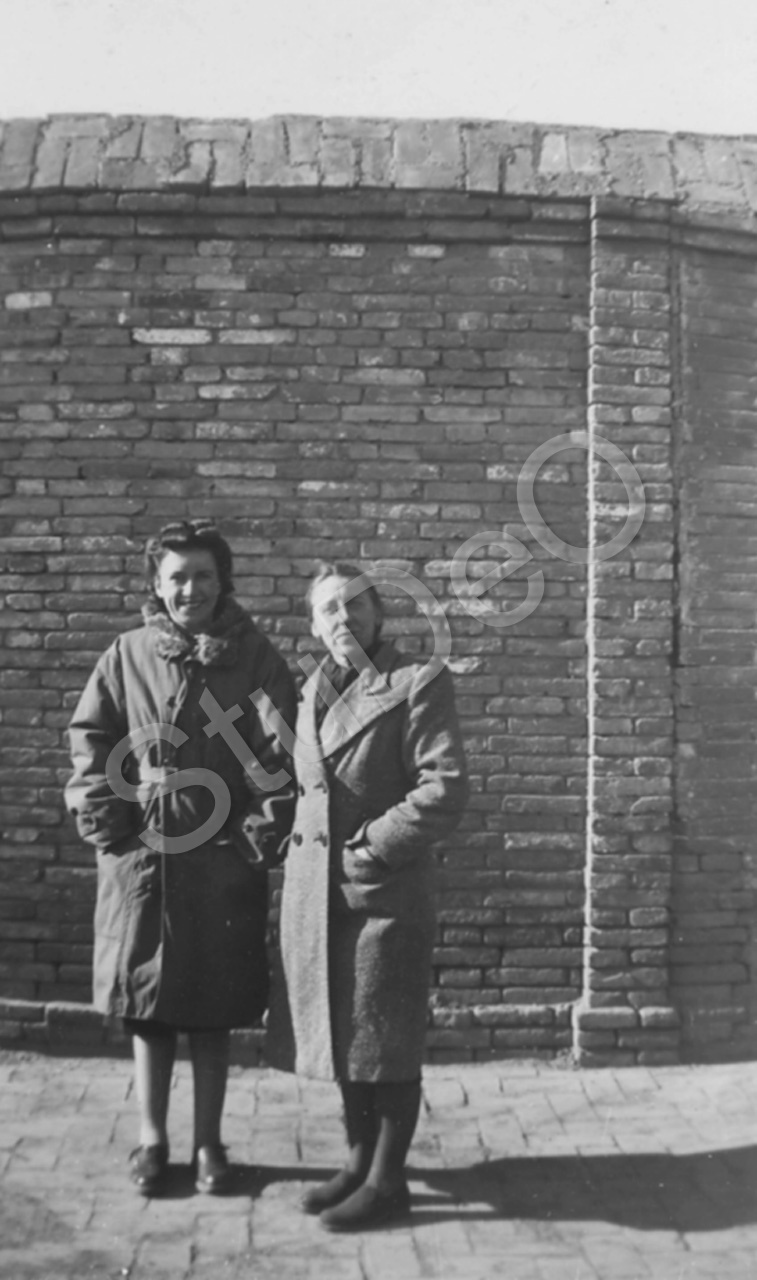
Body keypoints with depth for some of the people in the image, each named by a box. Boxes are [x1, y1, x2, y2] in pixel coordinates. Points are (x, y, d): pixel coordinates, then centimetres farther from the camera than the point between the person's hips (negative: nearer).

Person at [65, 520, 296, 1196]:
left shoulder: (255, 658, 0)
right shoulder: (127, 656, 3)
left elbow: (283, 751, -2)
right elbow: (90, 739, 5)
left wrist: (265, 828, -9)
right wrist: (105, 822, -4)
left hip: (225, 857, -1)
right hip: (140, 854, 1)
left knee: (215, 1010, 8)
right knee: (146, 1002, 10)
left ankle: (209, 1142, 23)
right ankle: (152, 1139, 24)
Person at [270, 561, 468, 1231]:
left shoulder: (418, 684, -8)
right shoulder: (313, 690, 12)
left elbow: (444, 792, -15)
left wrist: (370, 847, -15)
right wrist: (302, 841, 7)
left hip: (384, 892, -6)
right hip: (315, 891, 6)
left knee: (385, 1043, 3)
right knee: (341, 1034, 15)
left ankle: (388, 1179, 16)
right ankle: (360, 1160, 29)